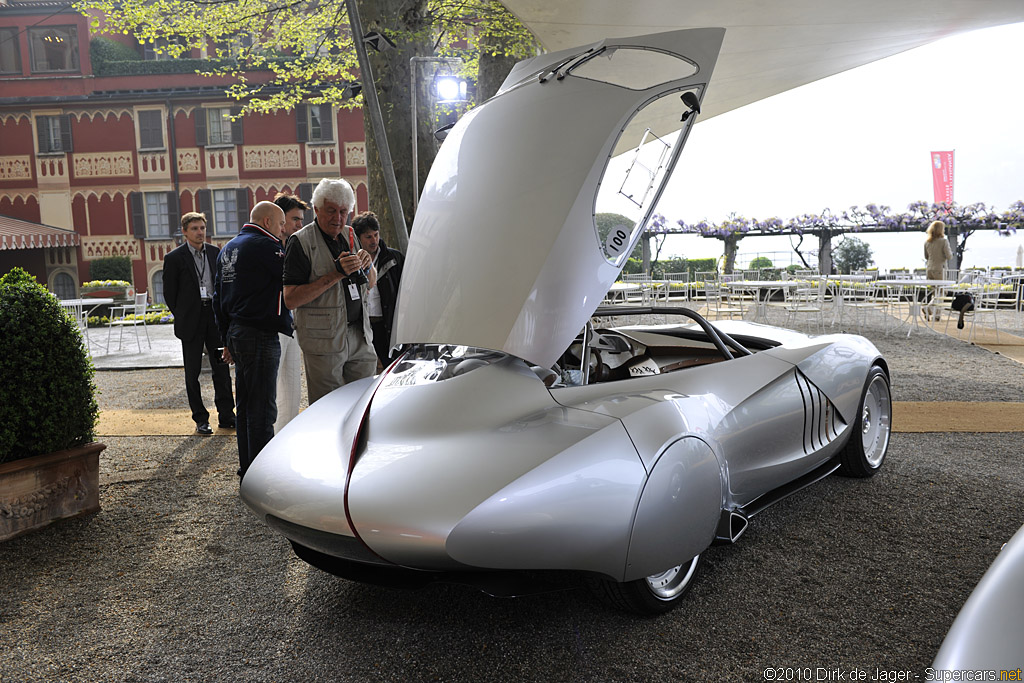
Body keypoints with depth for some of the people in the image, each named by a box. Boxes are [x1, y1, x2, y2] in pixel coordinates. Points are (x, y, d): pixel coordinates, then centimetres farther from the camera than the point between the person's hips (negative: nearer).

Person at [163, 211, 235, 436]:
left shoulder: (215, 253, 7)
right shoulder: (174, 258, -4)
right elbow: (169, 294, 0)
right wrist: (184, 318, 2)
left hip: (215, 317, 3)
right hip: (191, 322, -3)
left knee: (221, 367, 5)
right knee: (192, 371, 4)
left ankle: (226, 415, 14)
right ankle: (200, 419, 13)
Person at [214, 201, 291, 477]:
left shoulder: (228, 248, 18)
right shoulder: (264, 245, -11)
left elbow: (218, 298, 21)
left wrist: (227, 338, 23)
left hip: (237, 333, 10)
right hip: (260, 334, -10)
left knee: (246, 405, 16)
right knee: (262, 409, -6)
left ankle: (247, 467, 24)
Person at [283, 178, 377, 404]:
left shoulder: (349, 235, 12)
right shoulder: (301, 242, -7)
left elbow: (371, 284, 21)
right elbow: (291, 300, -15)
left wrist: (367, 267, -3)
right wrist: (336, 274, -20)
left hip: (360, 335, 6)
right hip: (324, 340, -6)